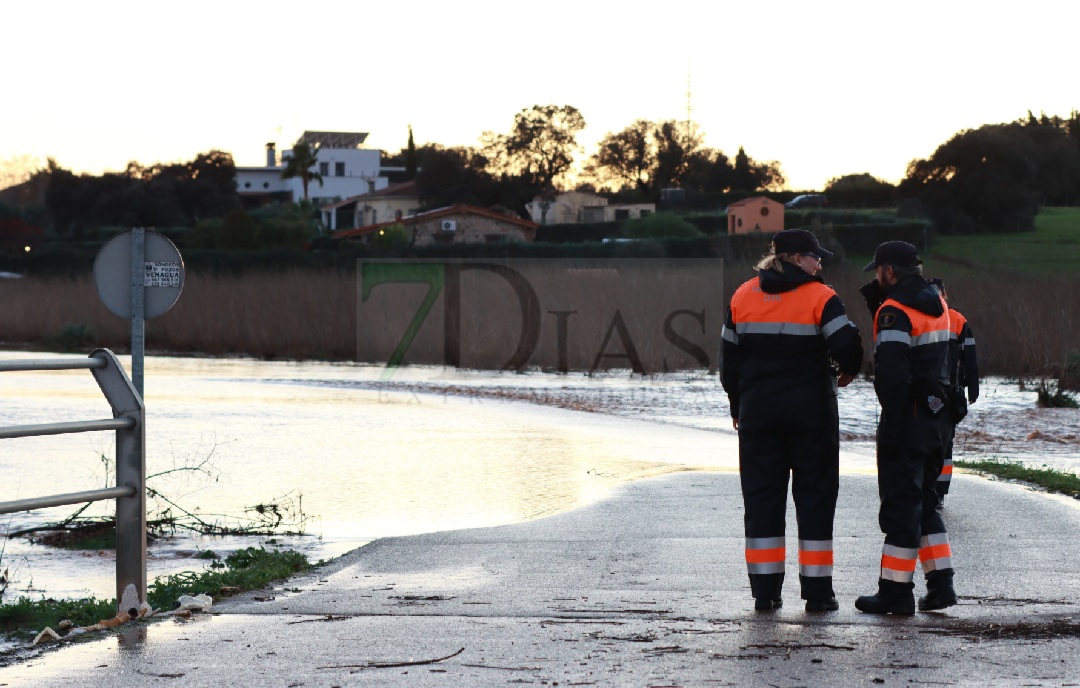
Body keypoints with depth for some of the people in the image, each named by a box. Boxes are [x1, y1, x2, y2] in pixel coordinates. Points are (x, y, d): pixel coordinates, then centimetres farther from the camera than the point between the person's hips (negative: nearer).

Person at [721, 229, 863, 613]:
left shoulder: (743, 297, 6)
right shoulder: (819, 297, -9)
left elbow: (730, 359, 9)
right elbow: (846, 343, -18)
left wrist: (737, 408, 19)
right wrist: (848, 372, 5)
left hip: (757, 410, 4)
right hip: (811, 409, -4)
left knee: (761, 495, 8)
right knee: (815, 495, 4)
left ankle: (764, 591, 5)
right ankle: (817, 591, 2)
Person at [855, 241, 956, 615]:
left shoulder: (895, 310, -15)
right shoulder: (935, 302, 11)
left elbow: (891, 373, -23)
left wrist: (891, 424, -21)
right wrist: (876, 295, 10)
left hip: (908, 416, -8)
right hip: (936, 413, 8)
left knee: (900, 503, -4)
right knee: (924, 499, 17)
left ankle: (896, 591, -1)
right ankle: (940, 584, 15)